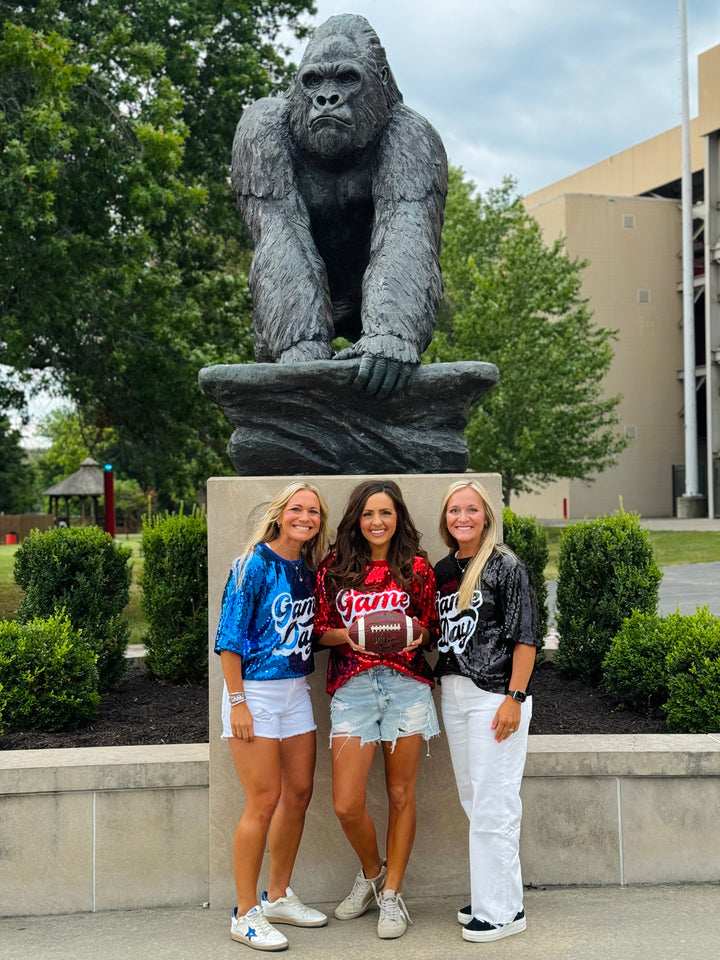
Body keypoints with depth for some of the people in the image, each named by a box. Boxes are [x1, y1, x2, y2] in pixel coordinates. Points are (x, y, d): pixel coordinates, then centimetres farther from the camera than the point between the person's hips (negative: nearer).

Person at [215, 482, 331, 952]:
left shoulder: (308, 568, 7)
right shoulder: (255, 564, -12)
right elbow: (230, 637, -13)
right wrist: (238, 701, -16)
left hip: (296, 690, 7)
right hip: (256, 689, -7)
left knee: (299, 793, 11)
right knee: (264, 801, -6)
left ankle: (278, 896, 27)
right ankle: (246, 915, 7)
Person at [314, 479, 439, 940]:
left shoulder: (417, 567, 6)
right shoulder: (335, 568, 7)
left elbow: (430, 629, 9)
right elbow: (321, 629, 8)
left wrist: (415, 634, -12)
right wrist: (349, 636, -12)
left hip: (406, 685, 0)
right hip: (352, 688, 1)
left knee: (401, 795, 6)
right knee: (347, 805, -3)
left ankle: (392, 893, 23)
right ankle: (371, 872, 27)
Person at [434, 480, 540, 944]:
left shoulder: (507, 567, -8)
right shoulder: (443, 570, 11)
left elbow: (525, 639, -10)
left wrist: (514, 698, -16)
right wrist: (437, 688, 11)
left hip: (494, 694, -7)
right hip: (453, 693, 7)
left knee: (493, 803, -4)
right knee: (473, 799, 14)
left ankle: (503, 910, 7)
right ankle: (491, 897, 27)